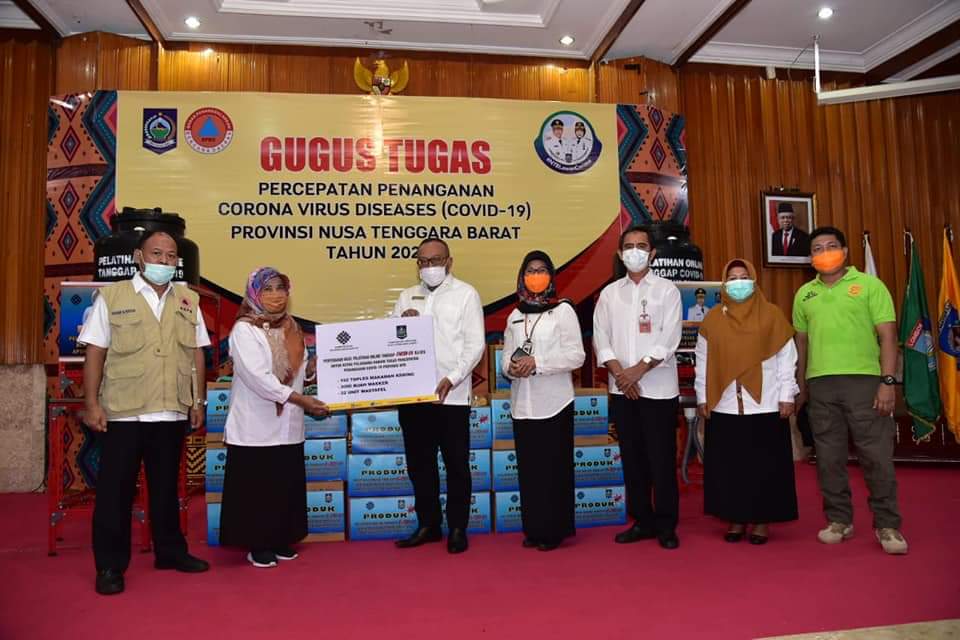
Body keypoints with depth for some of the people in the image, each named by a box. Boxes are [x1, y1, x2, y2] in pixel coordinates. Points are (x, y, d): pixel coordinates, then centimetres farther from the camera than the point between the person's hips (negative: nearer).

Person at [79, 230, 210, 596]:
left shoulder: (188, 301, 8)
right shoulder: (111, 297, -1)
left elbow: (196, 354, 10)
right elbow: (95, 353, -2)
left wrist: (198, 402, 6)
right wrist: (92, 404, -7)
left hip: (172, 413, 3)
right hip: (124, 412, -3)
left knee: (166, 486, 15)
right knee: (115, 489, 5)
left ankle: (170, 551, 29)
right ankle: (110, 565, 17)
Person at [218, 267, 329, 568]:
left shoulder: (291, 328, 11)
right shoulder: (244, 329, -10)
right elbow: (258, 377, -20)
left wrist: (313, 367, -6)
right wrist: (302, 400, -23)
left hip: (287, 425, 6)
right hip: (255, 426, -6)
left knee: (287, 486, 12)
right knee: (256, 488, 1)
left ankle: (281, 540, 25)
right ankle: (257, 544, 15)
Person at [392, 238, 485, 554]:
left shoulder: (466, 294, 1)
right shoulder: (407, 297, 14)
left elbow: (475, 344, -5)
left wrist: (451, 379, -16)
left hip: (452, 395, -4)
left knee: (457, 465, 5)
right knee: (419, 463, 12)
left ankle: (457, 528, 18)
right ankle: (428, 524, 26)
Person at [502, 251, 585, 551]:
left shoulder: (563, 310, -1)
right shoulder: (515, 316, 14)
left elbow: (576, 356, -8)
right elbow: (506, 356, 13)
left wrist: (537, 363, -16)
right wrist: (511, 368, -11)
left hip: (553, 403, -4)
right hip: (522, 404, 4)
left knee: (554, 469, -1)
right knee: (528, 468, 7)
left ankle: (554, 530, 11)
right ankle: (533, 529, 19)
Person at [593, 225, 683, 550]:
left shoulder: (667, 290, 1)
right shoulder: (609, 293, 10)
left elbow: (668, 340, -8)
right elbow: (601, 339, 3)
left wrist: (638, 370, -14)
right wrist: (620, 374, -10)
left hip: (658, 388, -3)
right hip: (621, 389, 3)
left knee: (662, 459, 1)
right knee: (632, 458, 10)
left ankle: (666, 526, 13)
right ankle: (642, 521, 21)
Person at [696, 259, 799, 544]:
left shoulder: (772, 315, 1)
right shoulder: (712, 318, 5)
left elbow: (786, 358, 2)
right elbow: (703, 361, 8)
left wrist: (787, 396, -2)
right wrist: (702, 397, 5)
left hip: (765, 405, -2)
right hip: (724, 407, 2)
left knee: (765, 466, 4)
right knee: (728, 465, 7)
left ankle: (762, 520, 18)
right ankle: (736, 519, 20)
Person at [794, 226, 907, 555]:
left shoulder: (869, 285, 1)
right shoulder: (804, 294, 12)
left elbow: (887, 335, -3)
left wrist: (887, 381, -10)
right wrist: (800, 386, 15)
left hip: (864, 380, -3)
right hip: (820, 383, 4)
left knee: (877, 455, -1)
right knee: (829, 457, 8)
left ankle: (887, 525, 12)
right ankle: (839, 520, 21)